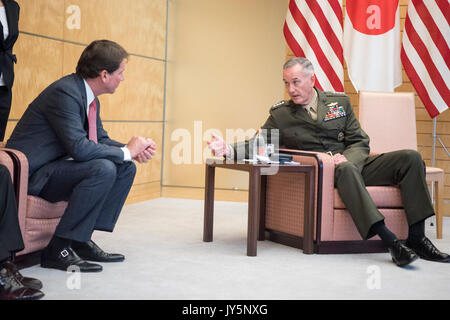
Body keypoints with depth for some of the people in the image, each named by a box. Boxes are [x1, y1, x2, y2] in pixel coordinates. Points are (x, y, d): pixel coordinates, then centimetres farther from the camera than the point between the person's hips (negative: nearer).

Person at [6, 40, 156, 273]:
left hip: (55, 165, 10)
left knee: (126, 168, 5)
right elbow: (79, 147, -30)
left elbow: (101, 139, 16)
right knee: (103, 169, -29)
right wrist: (126, 151, -18)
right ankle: (59, 248, -20)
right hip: (31, 175, -10)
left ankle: (82, 240, 2)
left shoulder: (89, 97, 8)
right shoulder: (64, 92, -22)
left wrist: (134, 150, -3)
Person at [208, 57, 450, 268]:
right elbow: (258, 145, 1)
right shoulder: (280, 115, 5)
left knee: (411, 158, -15)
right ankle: (390, 242, -46)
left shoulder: (339, 102, 10)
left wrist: (345, 158, -15)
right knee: (346, 171, -40)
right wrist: (228, 150, -19)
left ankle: (416, 238, -17)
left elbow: (360, 142, 7)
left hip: (354, 164, 4)